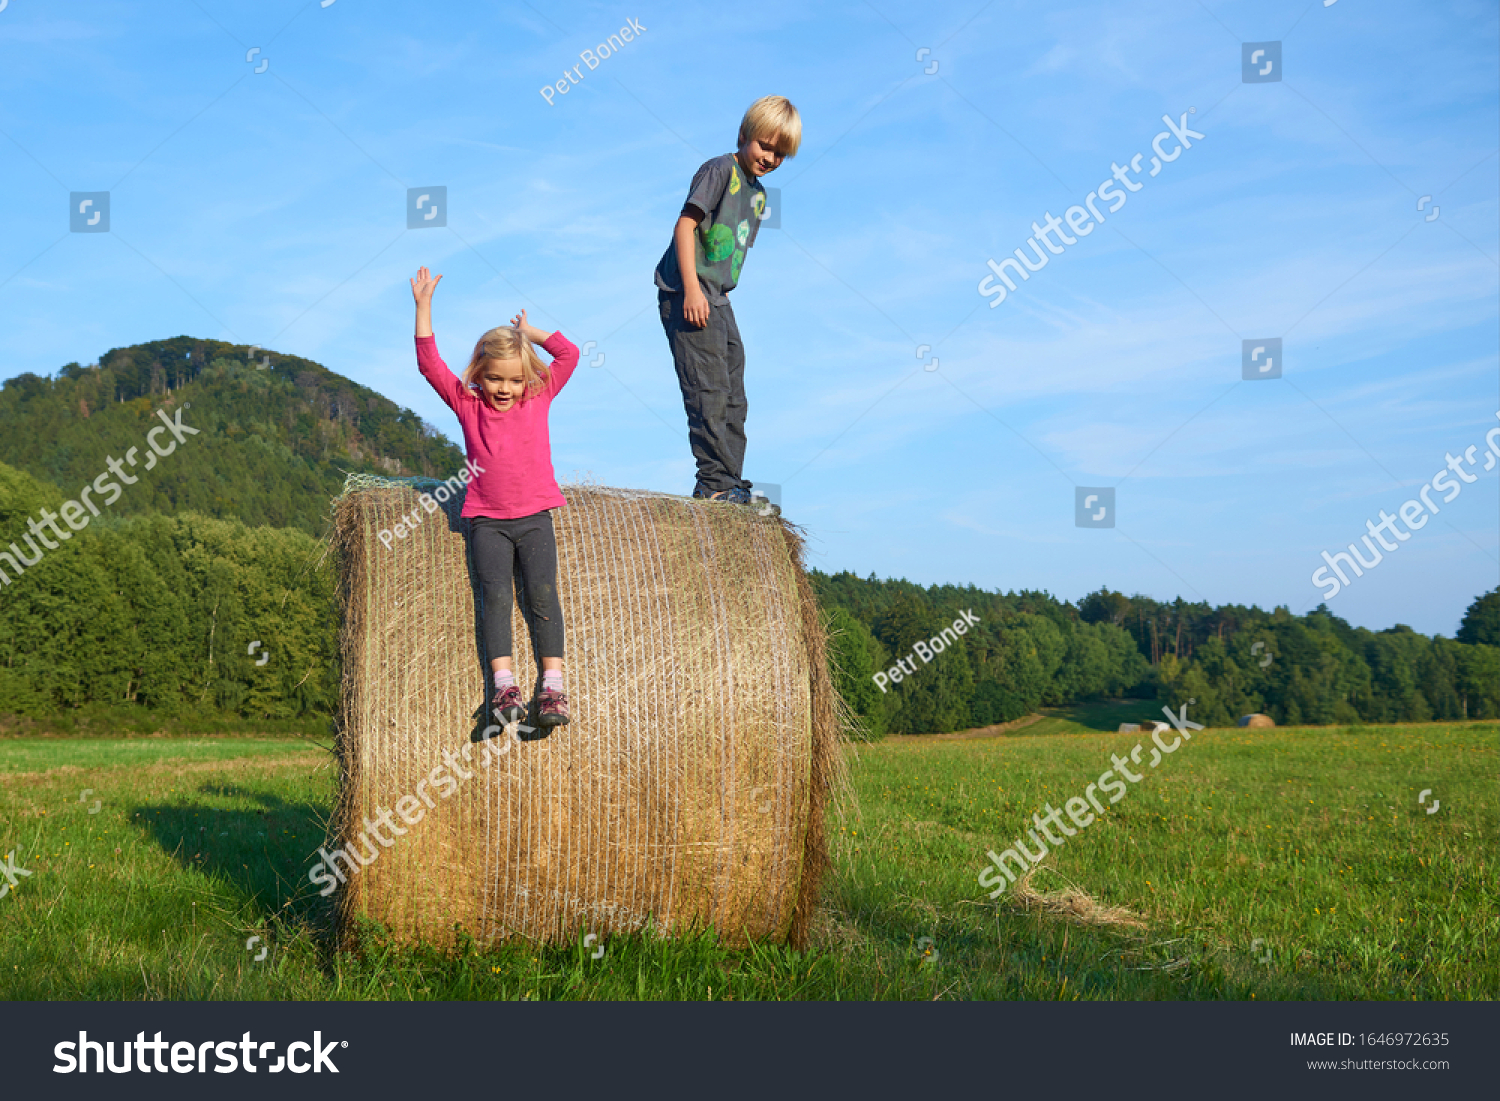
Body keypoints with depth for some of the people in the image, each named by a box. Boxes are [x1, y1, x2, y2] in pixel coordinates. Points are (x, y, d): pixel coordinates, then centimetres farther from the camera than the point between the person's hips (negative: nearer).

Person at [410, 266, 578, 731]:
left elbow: (569, 354, 5)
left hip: (534, 516, 0)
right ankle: (504, 684, -23)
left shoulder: (539, 397, 7)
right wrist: (424, 303, -5)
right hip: (487, 521, 0)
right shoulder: (466, 404, 5)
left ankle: (553, 683, -17)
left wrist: (528, 331, 12)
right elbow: (429, 363, -1)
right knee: (496, 593, -17)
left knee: (542, 592, -14)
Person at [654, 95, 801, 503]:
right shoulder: (720, 170, -7)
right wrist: (692, 288, -23)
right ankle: (714, 480, -9)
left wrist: (720, 293, 15)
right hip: (688, 296, -9)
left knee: (733, 397, 10)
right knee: (709, 391, -13)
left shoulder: (758, 193, 18)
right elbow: (685, 225, -16)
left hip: (718, 300, 9)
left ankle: (730, 483, 16)